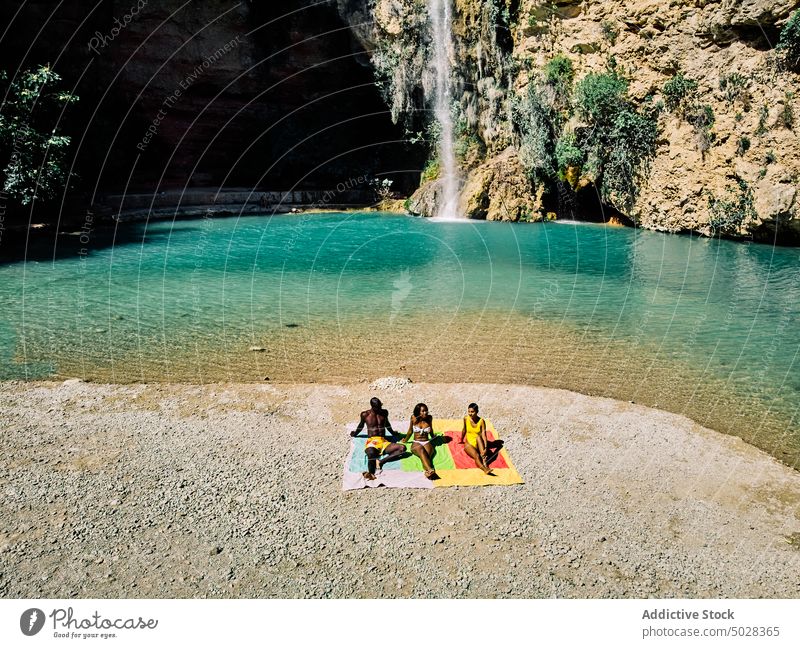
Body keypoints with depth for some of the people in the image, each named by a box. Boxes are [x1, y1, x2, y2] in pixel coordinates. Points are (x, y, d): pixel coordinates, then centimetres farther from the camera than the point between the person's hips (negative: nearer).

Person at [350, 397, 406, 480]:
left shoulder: (384, 412, 13)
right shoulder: (365, 414, 5)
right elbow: (361, 426, 25)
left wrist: (393, 433, 49)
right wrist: (355, 434, 40)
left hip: (384, 442, 3)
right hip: (371, 441, -3)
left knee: (402, 448, -28)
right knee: (371, 452, -43)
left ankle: (381, 461, -36)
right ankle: (370, 473, -57)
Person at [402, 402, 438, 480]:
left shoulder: (429, 418, 5)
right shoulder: (414, 418, 1)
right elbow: (410, 431, 18)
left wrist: (433, 437, 43)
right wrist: (405, 440, 30)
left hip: (427, 443, 2)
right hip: (416, 443, -2)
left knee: (427, 454, -35)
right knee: (421, 451, -39)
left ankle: (428, 472, -66)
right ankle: (430, 470, -68)